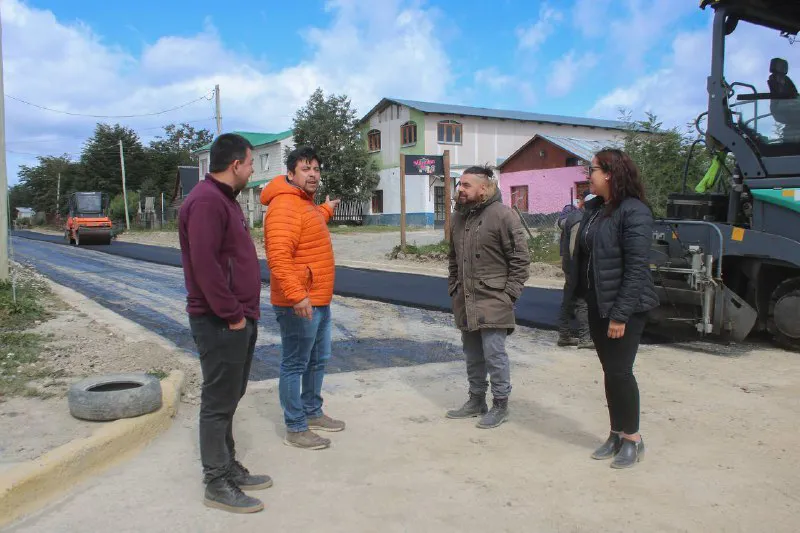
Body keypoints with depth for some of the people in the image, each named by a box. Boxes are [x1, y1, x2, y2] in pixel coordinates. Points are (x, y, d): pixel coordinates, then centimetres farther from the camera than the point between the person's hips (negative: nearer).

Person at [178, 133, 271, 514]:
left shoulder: (224, 198, 16)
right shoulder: (206, 201, -18)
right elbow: (204, 265, -25)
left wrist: (244, 312, 16)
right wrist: (232, 315, -20)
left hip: (238, 318, 11)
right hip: (220, 323, -10)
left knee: (229, 398, 18)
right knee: (219, 403, 0)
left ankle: (229, 468, 30)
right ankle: (217, 485, 12)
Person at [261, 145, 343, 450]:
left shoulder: (306, 203, 15)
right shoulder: (285, 205, -18)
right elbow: (278, 256, -28)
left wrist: (326, 211, 44)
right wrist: (296, 296, -34)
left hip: (320, 301, 10)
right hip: (299, 304, -10)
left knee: (318, 361, 20)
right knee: (295, 365, 1)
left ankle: (312, 413, 35)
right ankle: (295, 429, 11)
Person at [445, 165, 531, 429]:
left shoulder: (503, 215, -12)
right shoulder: (459, 216, 12)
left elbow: (521, 258, -12)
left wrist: (509, 293, -13)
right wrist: (454, 288, 15)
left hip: (492, 301, -7)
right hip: (465, 301, 8)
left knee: (494, 355, -2)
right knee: (473, 355, 17)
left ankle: (500, 405, 15)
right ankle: (476, 401, 31)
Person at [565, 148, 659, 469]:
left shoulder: (634, 212, -15)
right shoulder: (594, 208, 9)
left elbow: (636, 268, -19)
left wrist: (620, 314, -21)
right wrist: (584, 298, 8)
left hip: (625, 306, -8)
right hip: (597, 304, 8)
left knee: (620, 371, -2)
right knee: (609, 371, 14)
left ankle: (632, 439, 16)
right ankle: (617, 434, 26)